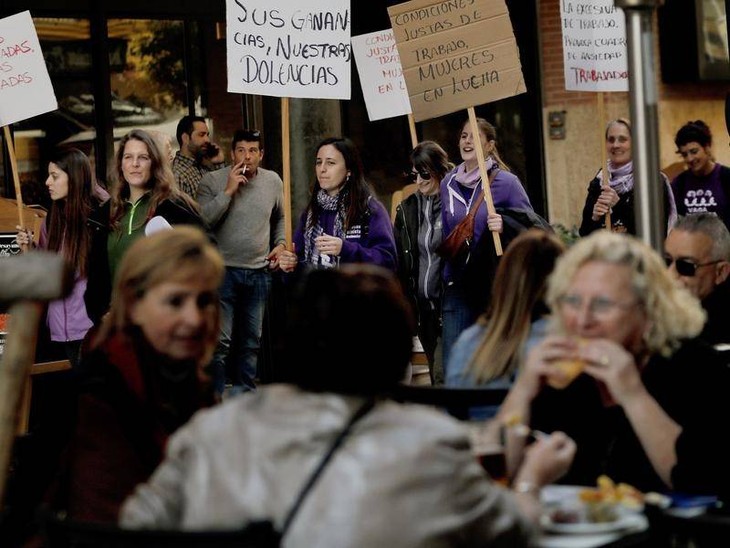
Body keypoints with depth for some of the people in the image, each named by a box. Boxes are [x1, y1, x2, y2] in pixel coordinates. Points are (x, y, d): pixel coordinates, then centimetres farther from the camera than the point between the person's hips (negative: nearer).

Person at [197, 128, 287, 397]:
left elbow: (280, 217, 22)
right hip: (223, 271, -4)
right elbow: (202, 221, -16)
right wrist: (228, 191, -20)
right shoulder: (212, 181, -6)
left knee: (251, 341, 13)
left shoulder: (273, 181, 6)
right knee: (220, 341, -9)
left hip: (260, 272, 5)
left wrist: (280, 244, 7)